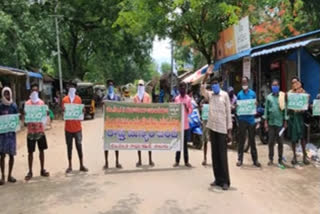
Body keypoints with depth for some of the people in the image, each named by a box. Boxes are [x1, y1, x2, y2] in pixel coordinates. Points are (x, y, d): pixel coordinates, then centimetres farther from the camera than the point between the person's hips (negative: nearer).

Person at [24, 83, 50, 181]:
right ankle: (30, 172, 13)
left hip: (41, 130, 3)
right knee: (30, 152, 3)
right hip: (31, 131, -3)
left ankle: (42, 170, 20)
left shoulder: (41, 102, 5)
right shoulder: (27, 103, -3)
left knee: (41, 150, 9)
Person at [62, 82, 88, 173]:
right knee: (69, 147, 8)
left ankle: (81, 165, 14)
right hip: (68, 127, 0)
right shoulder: (65, 99, 0)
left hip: (77, 127, 0)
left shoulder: (78, 99, 3)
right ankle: (70, 166, 16)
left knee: (79, 146, 6)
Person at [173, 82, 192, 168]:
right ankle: (177, 161, 9)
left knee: (185, 143, 4)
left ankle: (186, 161, 8)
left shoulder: (188, 99, 2)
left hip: (185, 123, -1)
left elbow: (191, 110, 1)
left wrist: (186, 108, -17)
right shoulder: (176, 98, 7)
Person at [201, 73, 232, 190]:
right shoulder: (210, 94, 11)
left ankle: (225, 181, 3)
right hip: (212, 126, 4)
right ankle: (218, 179, 17)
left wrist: (229, 129, -6)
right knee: (215, 153, 8)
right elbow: (202, 90, -8)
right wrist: (206, 76, -19)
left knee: (222, 154, -3)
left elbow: (228, 112, -2)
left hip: (222, 127, -4)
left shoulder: (225, 95, 0)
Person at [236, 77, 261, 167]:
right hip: (242, 119, 0)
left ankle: (255, 160, 14)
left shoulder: (253, 93, 4)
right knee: (241, 140, 5)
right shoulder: (239, 94, 4)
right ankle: (240, 159, 13)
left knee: (252, 140, 7)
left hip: (251, 119, 0)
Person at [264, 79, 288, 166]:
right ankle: (271, 159, 14)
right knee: (271, 141, 5)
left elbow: (285, 109, 2)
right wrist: (265, 122, 1)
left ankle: (280, 159, 15)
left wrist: (285, 121, 0)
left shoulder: (282, 96, 1)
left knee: (280, 142, 5)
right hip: (271, 122, 1)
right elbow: (266, 109, 4)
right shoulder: (268, 97, 5)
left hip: (280, 122, -1)